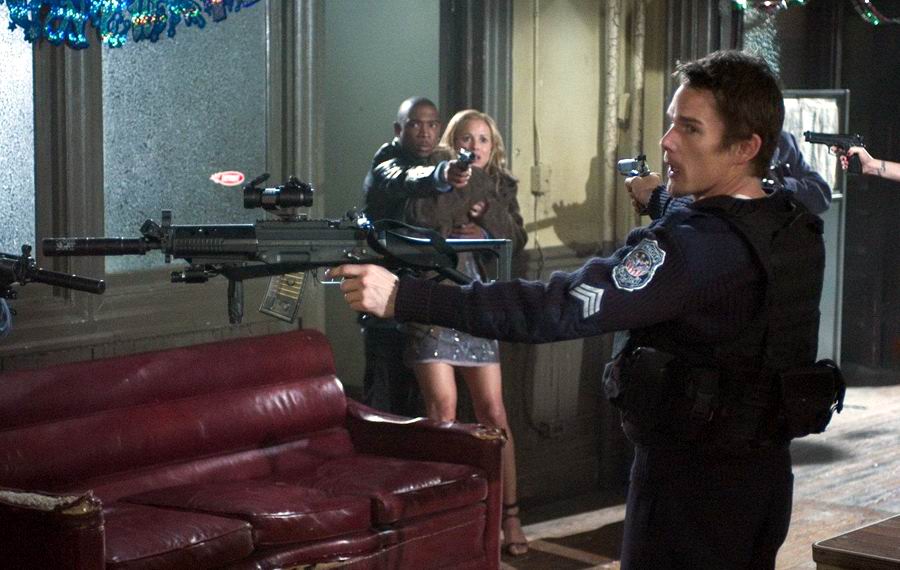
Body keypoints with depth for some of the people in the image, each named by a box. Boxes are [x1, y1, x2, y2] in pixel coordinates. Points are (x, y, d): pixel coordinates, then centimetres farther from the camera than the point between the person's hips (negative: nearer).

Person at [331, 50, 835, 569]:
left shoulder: (697, 245, -25)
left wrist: (402, 297, -36)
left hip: (691, 481, -9)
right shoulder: (802, 230, 0)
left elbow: (561, 309, -33)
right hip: (766, 474, 9)